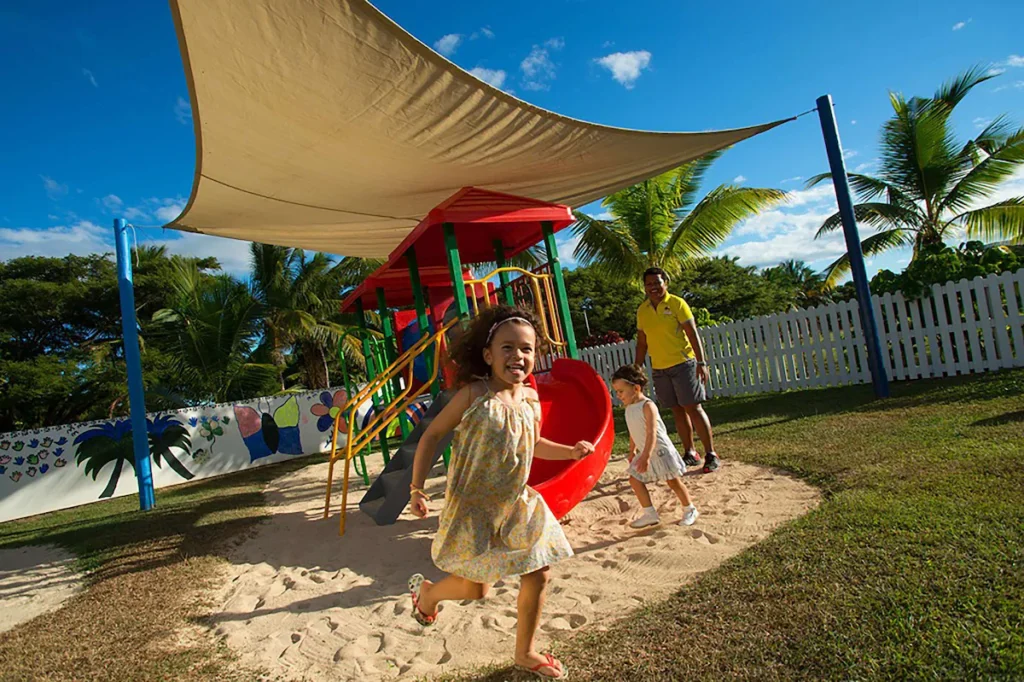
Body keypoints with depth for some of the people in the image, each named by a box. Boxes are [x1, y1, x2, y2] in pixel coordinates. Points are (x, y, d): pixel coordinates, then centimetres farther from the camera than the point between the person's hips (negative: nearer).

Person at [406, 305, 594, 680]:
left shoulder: (531, 398, -1)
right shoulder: (474, 395, -18)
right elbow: (432, 435, -9)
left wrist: (570, 451, 0)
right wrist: (417, 488, -10)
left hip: (517, 504, 6)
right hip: (473, 508, -6)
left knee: (538, 575, 9)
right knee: (475, 588, 3)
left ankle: (525, 652, 34)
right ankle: (427, 591, 38)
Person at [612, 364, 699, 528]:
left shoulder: (647, 406, -23)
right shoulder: (629, 408, 3)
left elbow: (652, 433, -30)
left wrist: (646, 456, -36)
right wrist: (632, 451, 20)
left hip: (660, 451, -8)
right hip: (645, 453, 8)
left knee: (673, 482, 3)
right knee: (634, 480, 5)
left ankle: (690, 510, 23)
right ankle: (650, 514, 13)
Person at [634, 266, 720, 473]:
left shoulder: (676, 303, -6)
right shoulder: (642, 310, 8)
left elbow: (692, 333, -10)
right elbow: (641, 342, 13)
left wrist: (701, 362, -17)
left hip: (683, 364, -4)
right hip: (659, 369, 5)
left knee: (693, 408, -5)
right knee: (678, 411, 9)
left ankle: (711, 454, 3)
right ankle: (690, 453, 19)